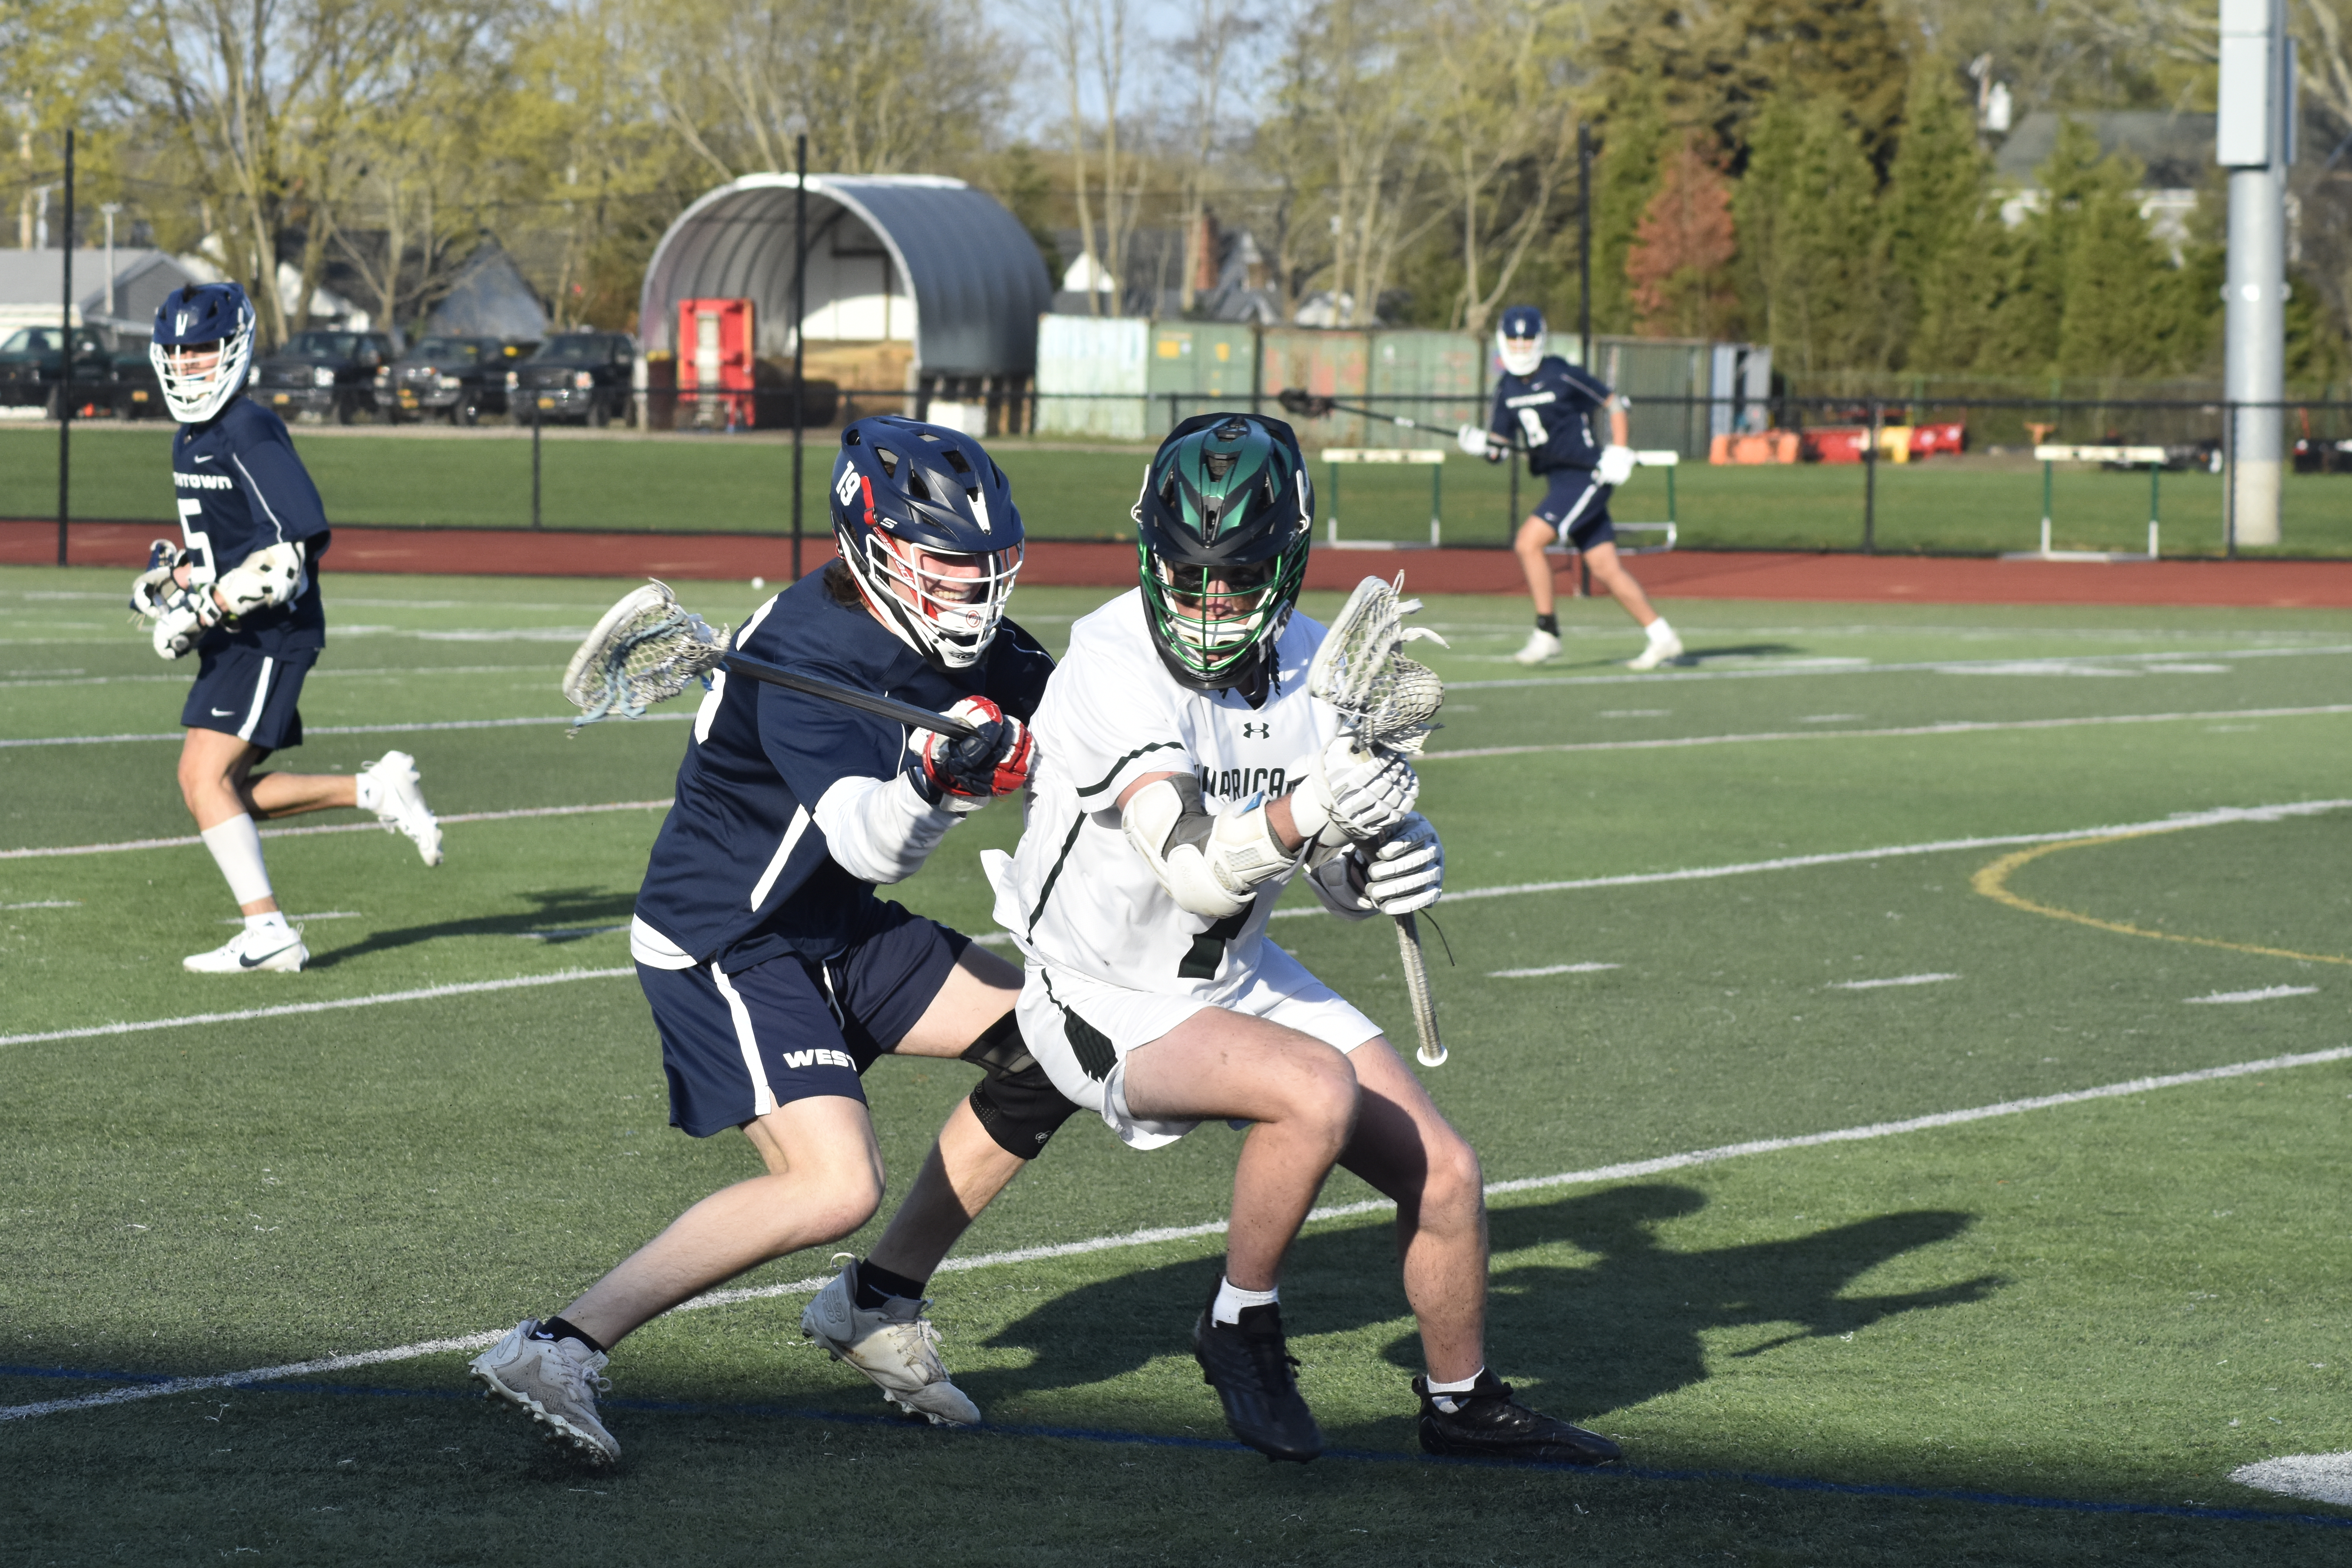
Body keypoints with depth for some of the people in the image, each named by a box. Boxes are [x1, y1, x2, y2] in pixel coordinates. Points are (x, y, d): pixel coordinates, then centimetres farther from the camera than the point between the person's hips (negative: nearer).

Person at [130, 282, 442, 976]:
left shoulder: (250, 432, -15)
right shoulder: (191, 439, 14)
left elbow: (299, 543, -24)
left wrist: (204, 608, -23)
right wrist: (171, 575, 11)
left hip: (270, 634, -10)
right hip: (232, 637, 10)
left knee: (205, 776, -15)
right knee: (228, 791, 7)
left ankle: (268, 930, -14)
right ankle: (377, 789, 15)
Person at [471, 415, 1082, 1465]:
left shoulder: (964, 641, 1)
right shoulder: (808, 652, -25)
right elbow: (863, 839, -34)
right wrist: (928, 782, -52)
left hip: (835, 928, 9)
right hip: (723, 944, -9)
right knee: (834, 1188, -24)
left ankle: (880, 1306, 14)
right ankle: (561, 1350, -21)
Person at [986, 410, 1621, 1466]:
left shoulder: (1307, 662, -6)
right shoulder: (1113, 662, -26)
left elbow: (1339, 882, 1)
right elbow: (1196, 869, -36)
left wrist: (1391, 866, -23)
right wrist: (1303, 817, -55)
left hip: (1236, 977, 7)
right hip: (1109, 1005, -7)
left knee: (1445, 1177, 3)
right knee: (1318, 1089, -31)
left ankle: (1461, 1405, 28)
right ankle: (1241, 1329, -8)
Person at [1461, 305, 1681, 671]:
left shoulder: (1563, 376, -12)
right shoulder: (1507, 389, 7)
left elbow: (1614, 403, -3)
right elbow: (1500, 447, 10)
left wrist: (1619, 451, -10)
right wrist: (1481, 445, -12)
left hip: (1587, 476, -7)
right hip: (1559, 481, 7)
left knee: (1528, 542, -18)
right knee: (1606, 570, 5)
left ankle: (1547, 634, -10)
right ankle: (1663, 640, 12)